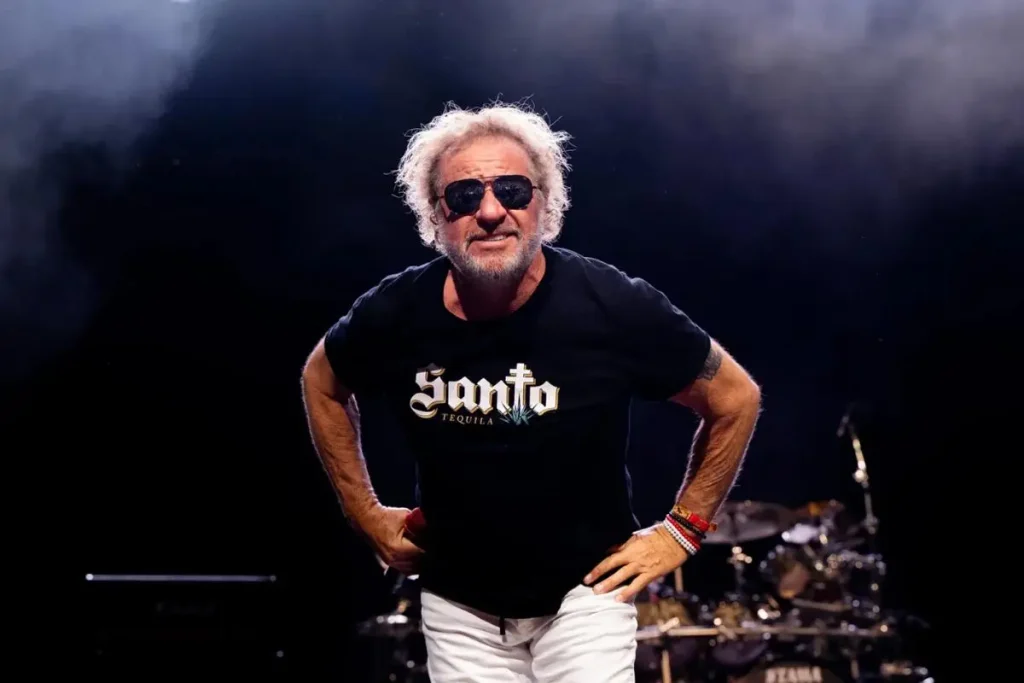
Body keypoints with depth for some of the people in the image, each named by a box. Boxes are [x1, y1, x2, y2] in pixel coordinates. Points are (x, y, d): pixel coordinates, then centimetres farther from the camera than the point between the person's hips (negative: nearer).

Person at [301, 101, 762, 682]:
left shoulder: (614, 308, -19)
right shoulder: (394, 316, -13)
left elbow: (737, 399, -5)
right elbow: (322, 382, 11)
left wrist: (681, 530, -4)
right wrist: (366, 514, 9)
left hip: (585, 589, -2)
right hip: (457, 603, 3)